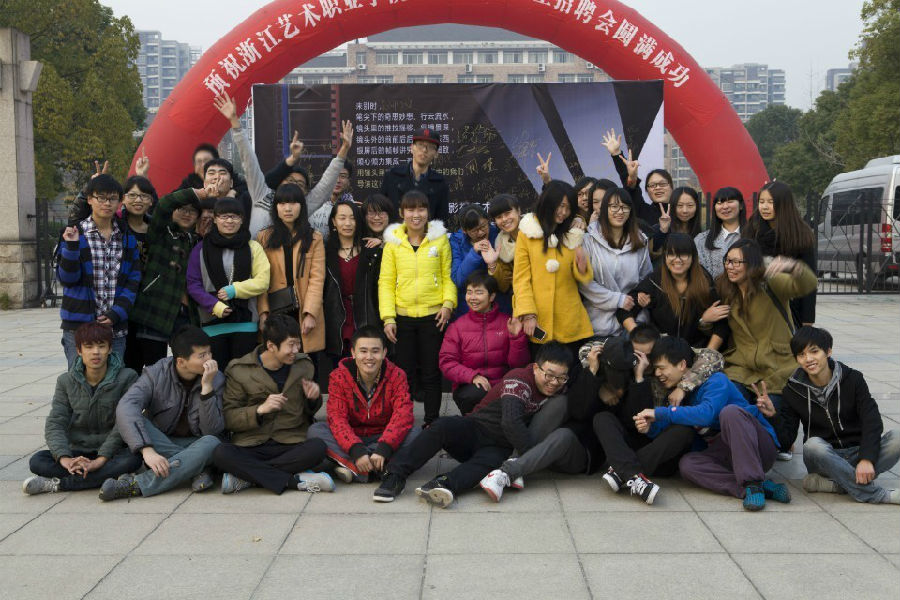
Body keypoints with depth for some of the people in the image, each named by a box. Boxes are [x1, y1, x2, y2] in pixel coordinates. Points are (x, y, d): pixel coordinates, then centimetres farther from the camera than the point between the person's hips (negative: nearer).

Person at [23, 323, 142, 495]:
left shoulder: (127, 378, -6)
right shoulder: (66, 381, 3)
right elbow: (55, 424, -5)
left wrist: (101, 459, -26)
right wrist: (64, 458, -24)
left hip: (111, 452, -2)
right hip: (78, 452, 2)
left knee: (132, 459, -35)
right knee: (37, 461, -22)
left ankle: (56, 484, -26)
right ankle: (106, 476, -27)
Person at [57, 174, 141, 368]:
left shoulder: (127, 236, 9)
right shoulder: (75, 233, 0)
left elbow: (134, 279, 5)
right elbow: (66, 279, -4)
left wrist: (117, 312, -6)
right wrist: (71, 247, -19)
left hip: (116, 328, 2)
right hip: (79, 325, -2)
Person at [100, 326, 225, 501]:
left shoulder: (216, 379, -11)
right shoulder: (156, 373, -12)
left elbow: (212, 432, -17)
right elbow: (126, 407, -30)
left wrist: (207, 387, -28)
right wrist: (147, 450, -44)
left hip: (194, 445, 0)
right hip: (159, 444, 0)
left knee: (212, 443, -34)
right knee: (128, 420, -27)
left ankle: (136, 485, -38)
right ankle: (196, 469, -27)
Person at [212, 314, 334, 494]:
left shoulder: (304, 365, 10)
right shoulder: (239, 371, 0)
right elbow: (228, 418, -4)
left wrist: (313, 399, -2)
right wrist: (260, 410, -20)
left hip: (291, 444, 2)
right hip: (250, 445, -2)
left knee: (318, 448, -31)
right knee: (220, 454, -33)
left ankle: (246, 476, -24)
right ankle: (296, 481, -31)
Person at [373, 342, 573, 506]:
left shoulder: (557, 389, 6)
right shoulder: (518, 380, -15)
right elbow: (511, 423, -27)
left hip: (499, 447, 3)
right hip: (474, 430, -3)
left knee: (487, 462, -35)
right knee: (442, 427, -33)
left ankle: (443, 485, -60)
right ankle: (395, 476, -34)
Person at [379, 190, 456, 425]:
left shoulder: (440, 239, 2)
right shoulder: (393, 242, 2)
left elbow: (448, 276, 4)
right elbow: (386, 282, 1)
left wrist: (448, 303, -11)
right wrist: (388, 317, -6)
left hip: (433, 315, -1)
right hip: (403, 317, 1)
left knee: (431, 372, 6)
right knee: (404, 371, 8)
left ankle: (432, 421, 17)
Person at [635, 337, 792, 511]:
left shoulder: (716, 380, -10)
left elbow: (706, 413, -28)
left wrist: (660, 413, -23)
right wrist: (651, 428, -12)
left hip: (761, 446, -6)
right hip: (728, 456, 6)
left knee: (730, 411, -33)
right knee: (687, 464, -23)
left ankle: (754, 484, -36)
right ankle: (763, 487, -31)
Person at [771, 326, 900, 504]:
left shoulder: (852, 379, -1)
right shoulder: (794, 390, 0)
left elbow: (872, 422, -11)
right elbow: (786, 439, -4)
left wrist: (867, 459, -26)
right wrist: (773, 416, -24)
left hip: (857, 454, 1)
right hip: (824, 458, -1)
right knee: (812, 445, -35)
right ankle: (877, 495, -34)